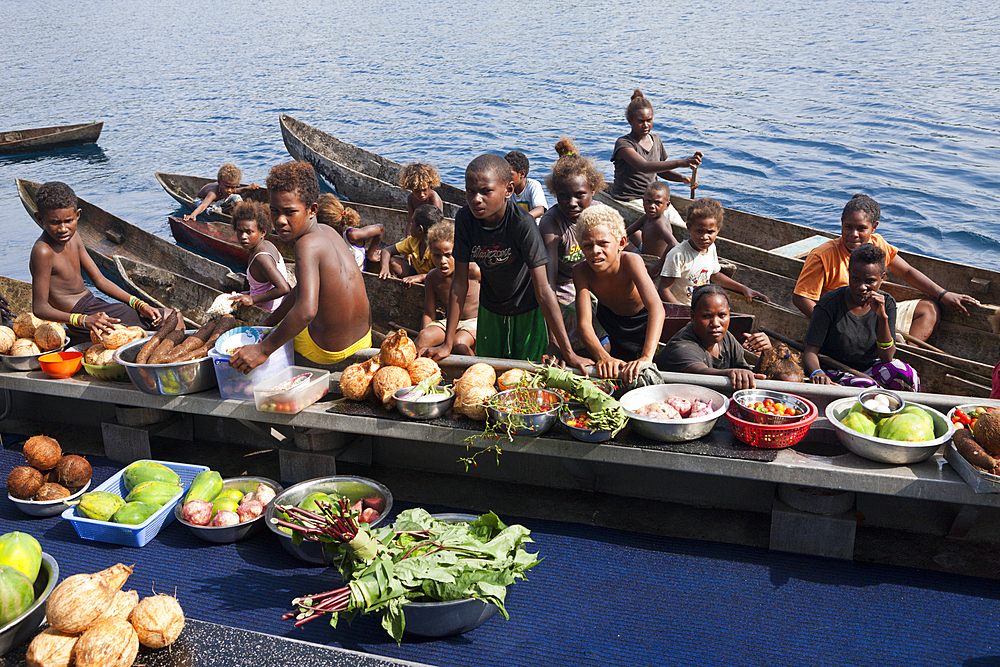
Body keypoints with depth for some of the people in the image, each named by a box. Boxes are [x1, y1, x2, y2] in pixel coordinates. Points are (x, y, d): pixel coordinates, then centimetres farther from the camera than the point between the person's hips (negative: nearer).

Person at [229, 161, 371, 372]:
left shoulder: (307, 244, -27)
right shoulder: (327, 231, 0)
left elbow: (306, 311, -40)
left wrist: (263, 349, -31)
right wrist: (269, 322, 23)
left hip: (325, 354, -8)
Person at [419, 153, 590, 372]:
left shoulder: (522, 223, -30)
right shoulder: (465, 219, -19)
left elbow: (543, 290, -30)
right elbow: (460, 282, -13)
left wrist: (568, 353, -30)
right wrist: (447, 344, -13)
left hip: (528, 312, -3)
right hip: (490, 311, 4)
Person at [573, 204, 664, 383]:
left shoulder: (630, 261, -40)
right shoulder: (581, 272, -31)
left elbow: (656, 308, -52)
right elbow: (584, 324, -38)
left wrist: (646, 357, -65)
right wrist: (603, 357, -57)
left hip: (643, 321, -2)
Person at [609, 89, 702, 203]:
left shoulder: (656, 140, 10)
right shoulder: (623, 143, -14)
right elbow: (644, 167, -30)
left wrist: (682, 178, 3)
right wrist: (679, 163, -39)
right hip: (628, 200, -7)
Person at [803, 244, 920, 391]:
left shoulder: (887, 303, -4)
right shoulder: (830, 303, -16)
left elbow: (887, 357, -11)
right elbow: (810, 351, -18)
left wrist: (883, 317, -23)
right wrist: (817, 372, -42)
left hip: (869, 367, 4)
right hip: (834, 372, -4)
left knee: (906, 374, -27)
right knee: (864, 385, -35)